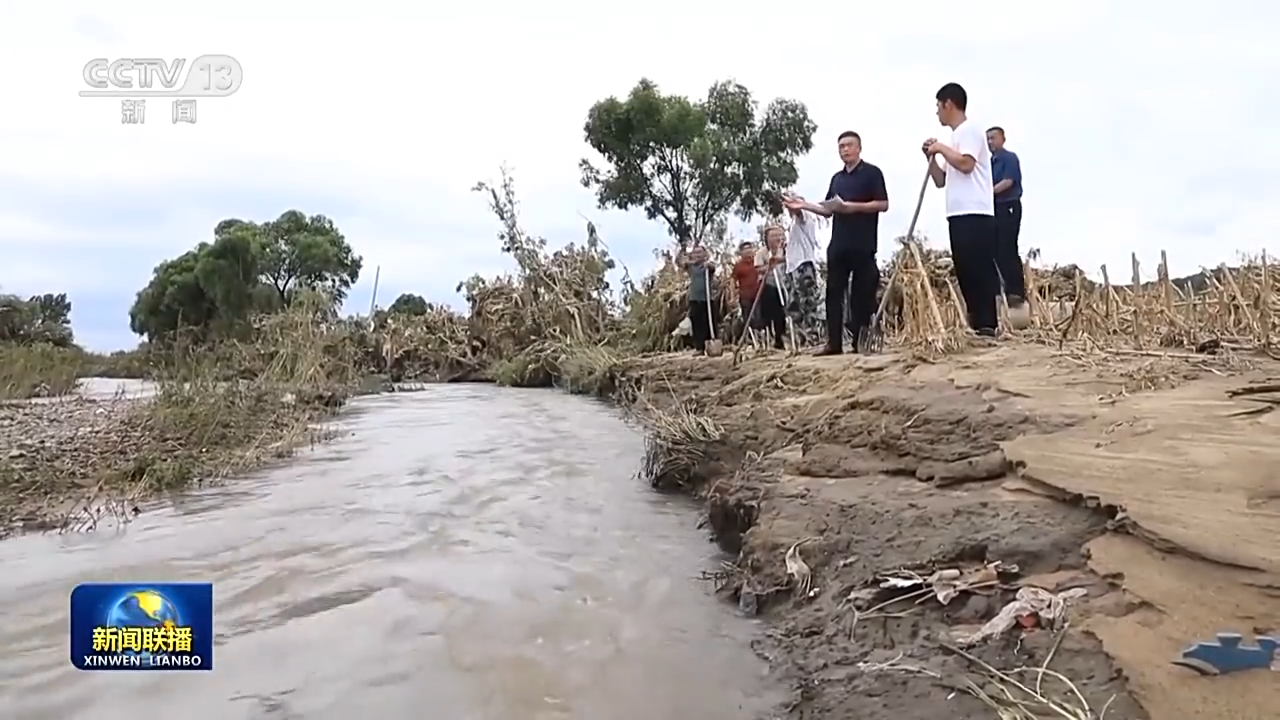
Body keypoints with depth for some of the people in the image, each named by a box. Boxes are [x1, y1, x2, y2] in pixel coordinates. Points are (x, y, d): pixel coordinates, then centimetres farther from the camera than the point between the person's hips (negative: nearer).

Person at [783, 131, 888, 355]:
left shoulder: (872, 172, 1)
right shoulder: (837, 178, 19)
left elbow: (883, 204, -7)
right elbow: (828, 210, 20)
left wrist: (854, 206, -18)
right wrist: (804, 206, 7)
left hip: (863, 244, -6)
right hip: (838, 244, 6)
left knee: (862, 293, -3)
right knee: (834, 292, 2)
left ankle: (861, 342, 0)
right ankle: (834, 343, 3)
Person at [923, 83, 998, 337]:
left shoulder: (969, 130, -3)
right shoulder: (956, 136, 24)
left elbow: (966, 164, -20)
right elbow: (941, 181, 25)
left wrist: (941, 147, -7)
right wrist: (931, 156, 12)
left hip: (974, 214, -10)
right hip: (959, 215, 10)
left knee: (980, 271, -12)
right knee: (966, 273, 7)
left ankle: (986, 326, -12)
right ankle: (977, 324, 9)